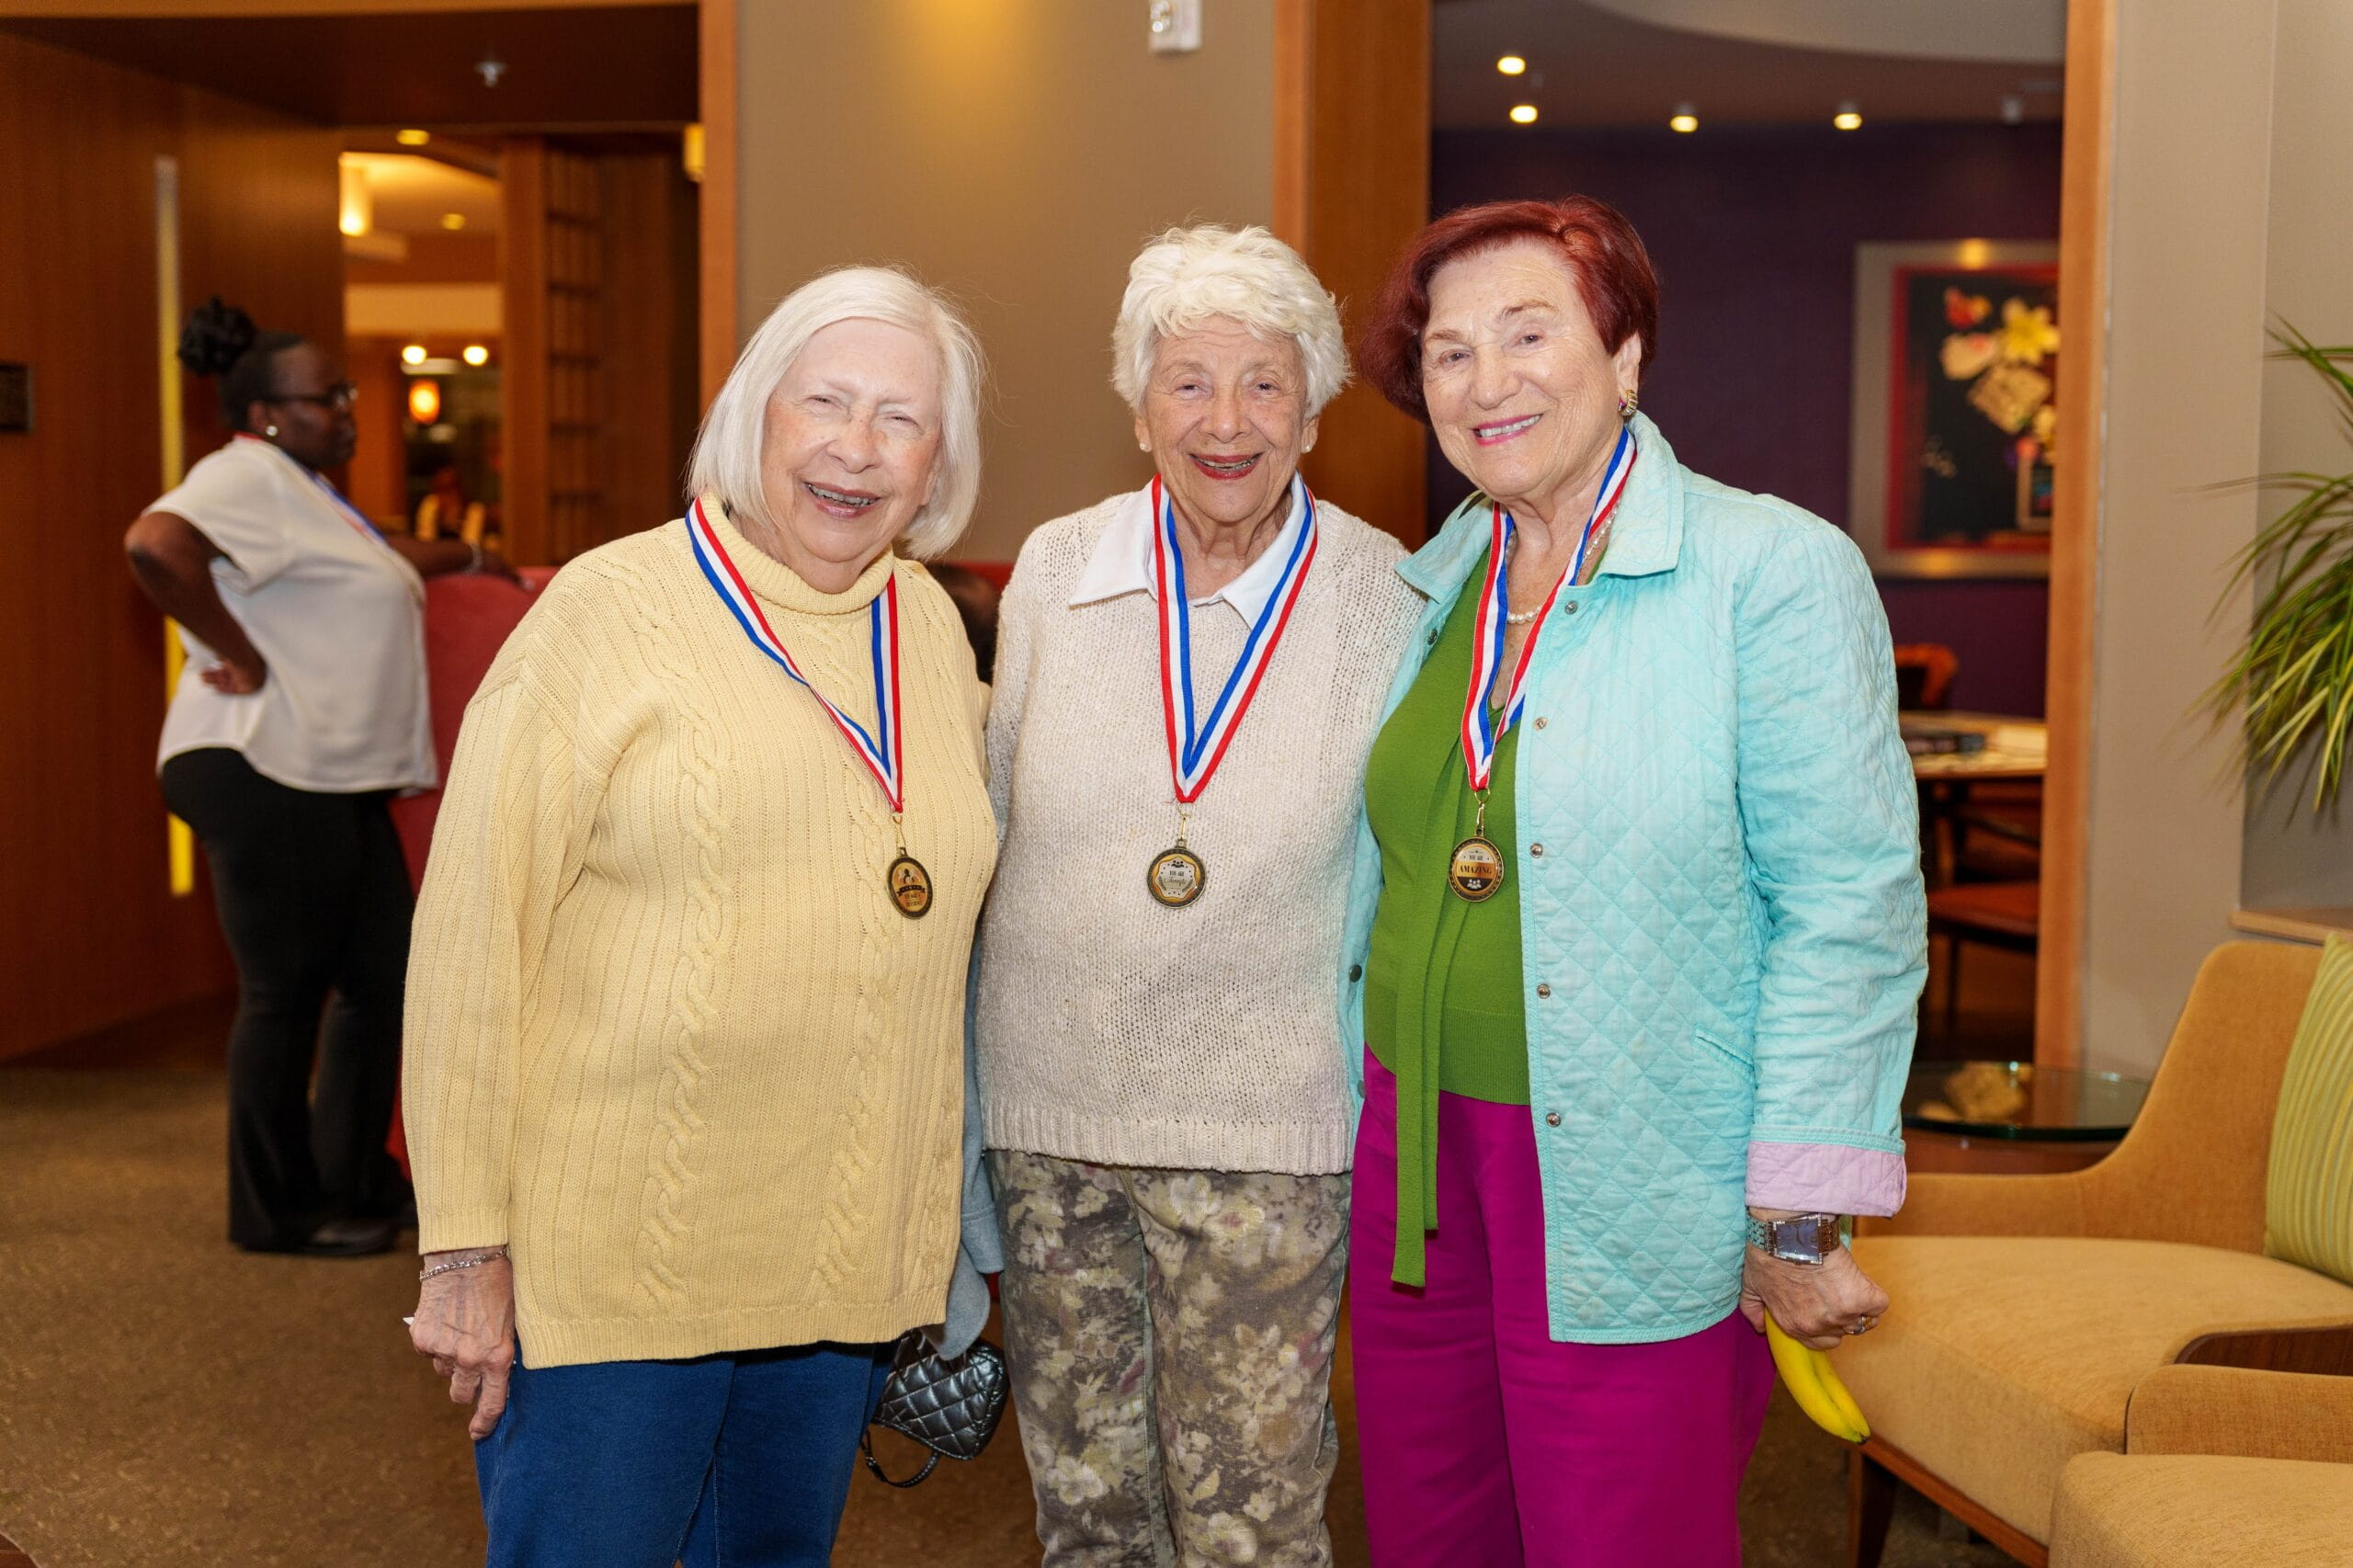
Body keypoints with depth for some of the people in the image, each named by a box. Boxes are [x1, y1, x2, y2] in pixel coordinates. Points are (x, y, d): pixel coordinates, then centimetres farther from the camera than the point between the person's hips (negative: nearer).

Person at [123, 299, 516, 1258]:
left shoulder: (302, 491, 22)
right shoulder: (246, 475, -11)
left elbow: (371, 562, 43)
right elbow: (154, 545, -30)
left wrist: (465, 560, 54)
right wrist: (242, 657, -23)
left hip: (336, 780, 10)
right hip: (261, 772, -10)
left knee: (383, 973, 13)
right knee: (286, 991, -2)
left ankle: (351, 1180, 26)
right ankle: (278, 1212, 11)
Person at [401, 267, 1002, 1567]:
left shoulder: (932, 630, 8)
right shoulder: (611, 609, -8)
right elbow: (472, 937, -10)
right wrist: (466, 1249, -11)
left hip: (844, 1263, 5)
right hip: (617, 1265, -5)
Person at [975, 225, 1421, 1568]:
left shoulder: (1387, 597, -6)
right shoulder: (1052, 570, 0)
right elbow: (996, 822, 10)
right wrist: (973, 1066, 11)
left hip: (1265, 1122, -2)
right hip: (1049, 1105, 3)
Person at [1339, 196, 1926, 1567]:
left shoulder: (1778, 571, -10)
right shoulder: (1428, 589, 9)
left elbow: (1853, 910, -13)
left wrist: (1802, 1218, -15)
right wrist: (1358, 1120, 16)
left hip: (1634, 1204, -5)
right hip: (1419, 1168, 6)